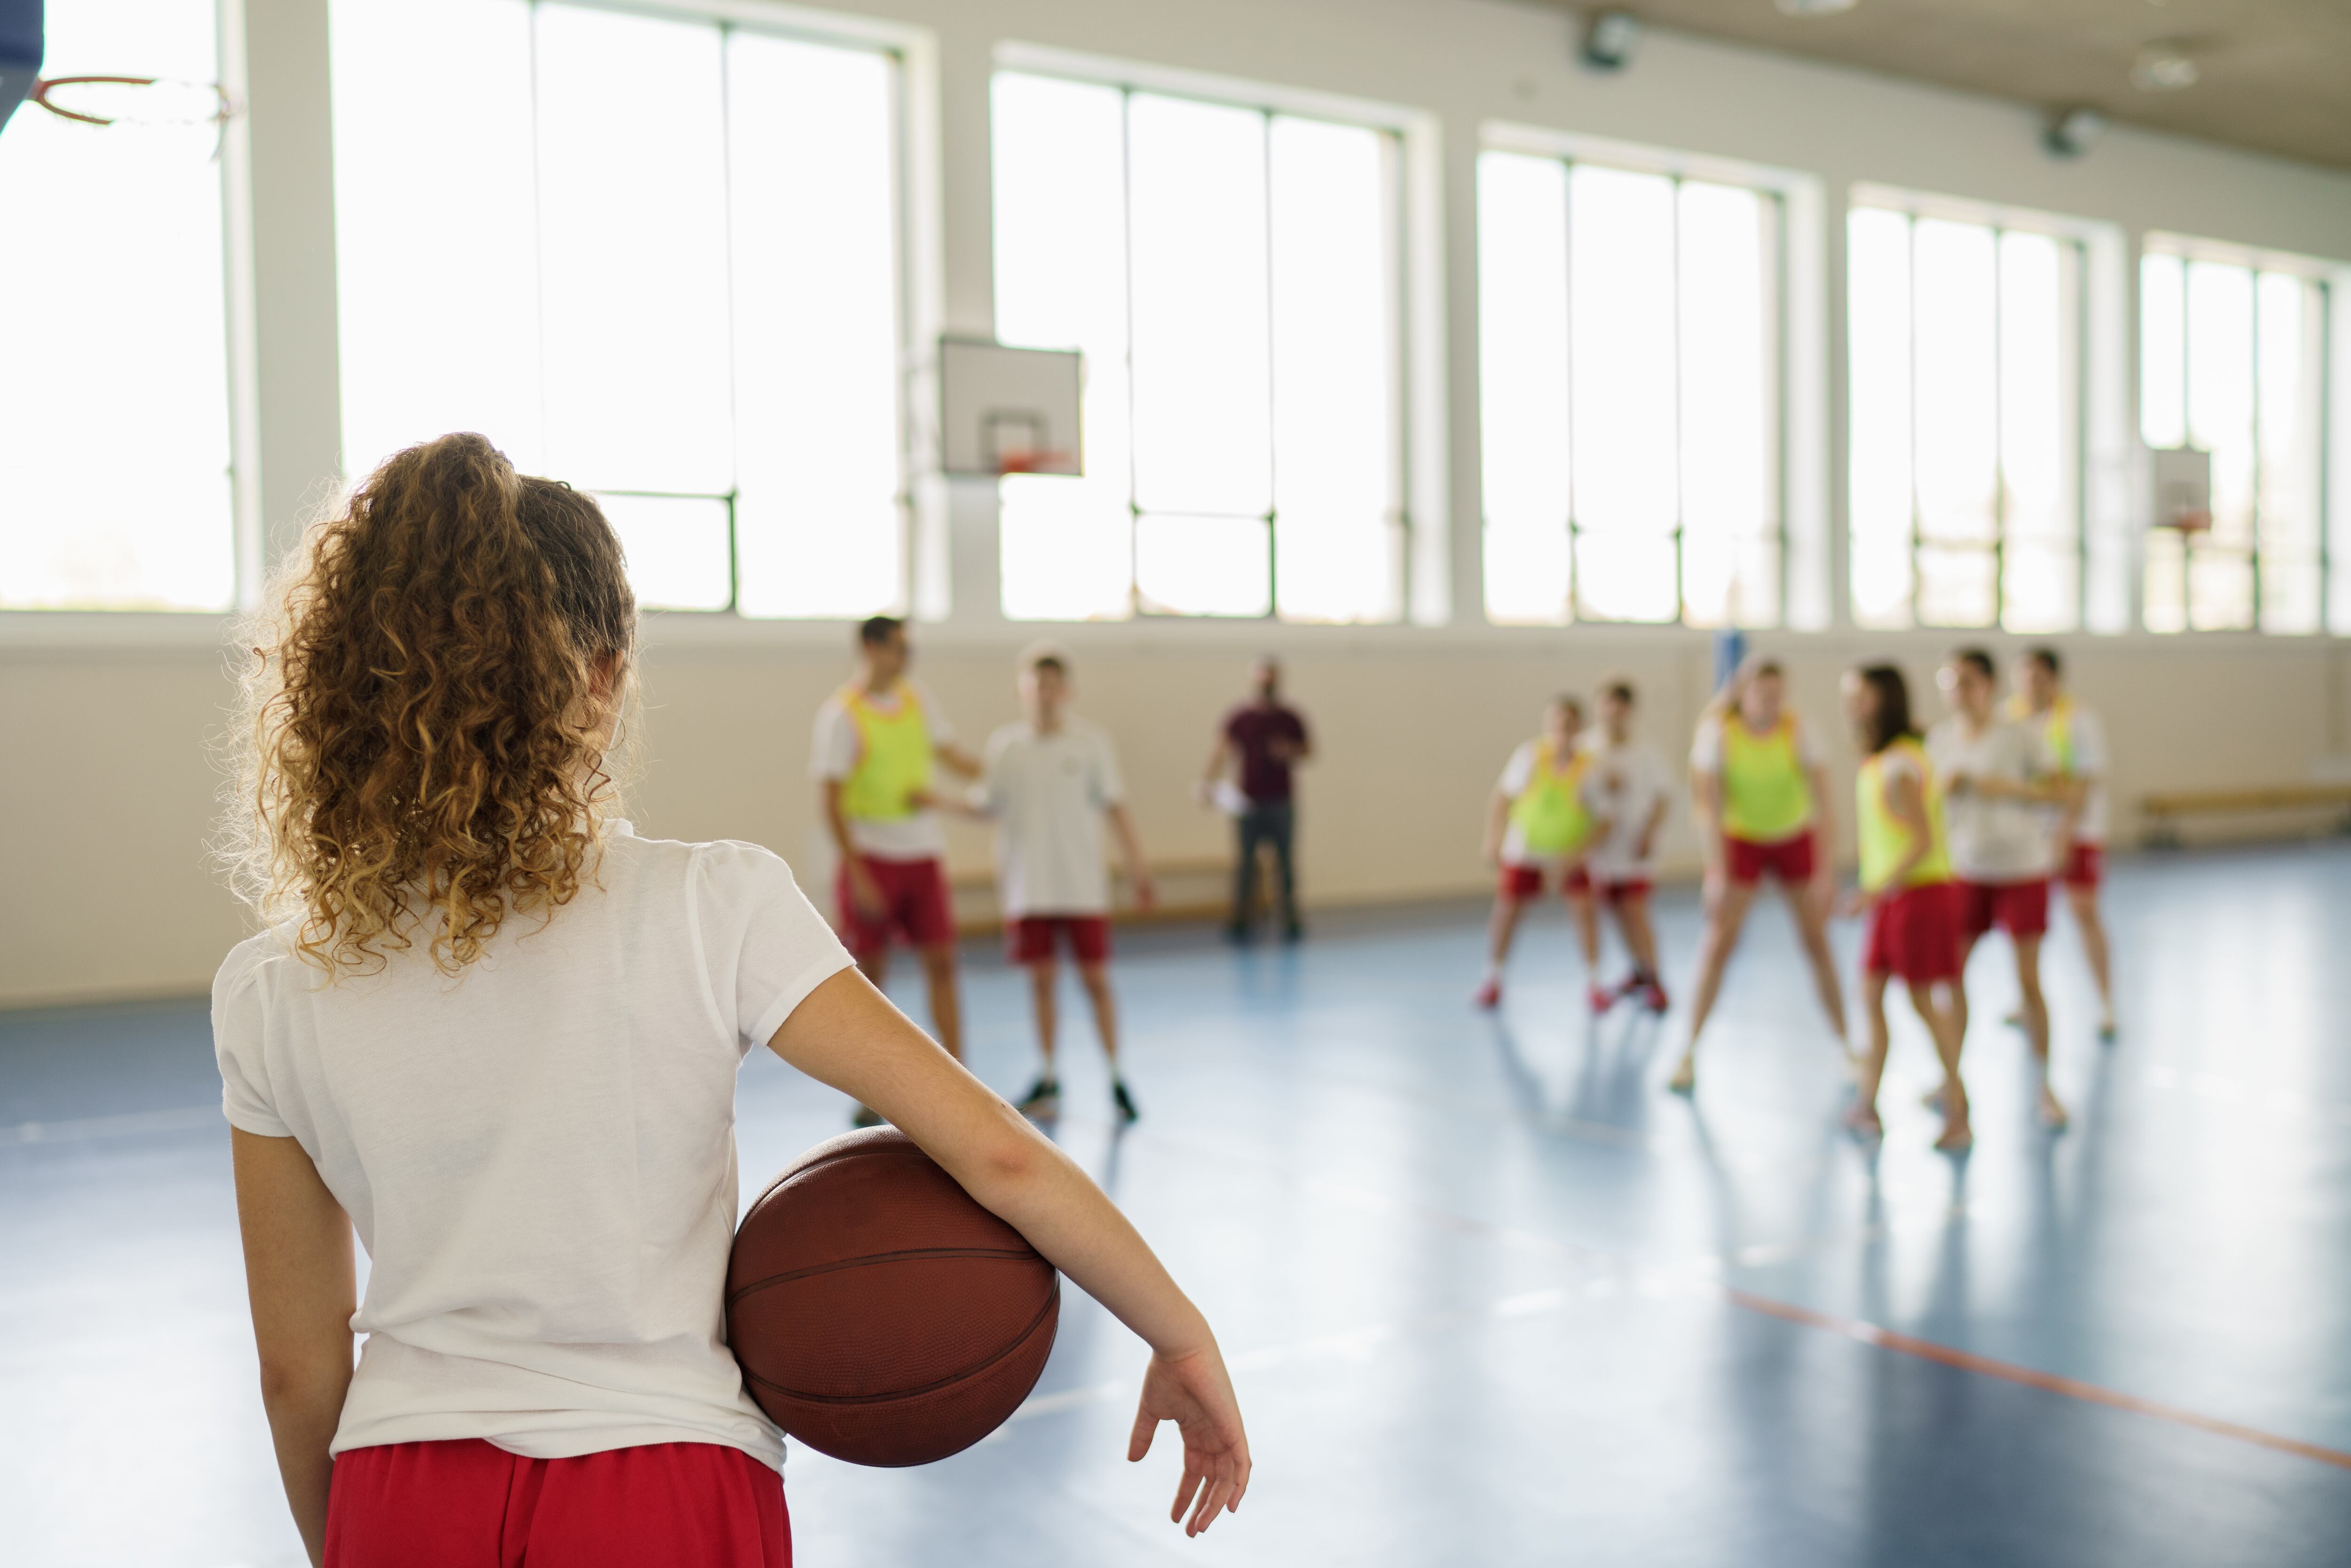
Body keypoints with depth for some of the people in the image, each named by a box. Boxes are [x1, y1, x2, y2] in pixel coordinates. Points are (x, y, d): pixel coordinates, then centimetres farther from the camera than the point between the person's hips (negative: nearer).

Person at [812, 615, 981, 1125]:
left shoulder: (918, 700, 8)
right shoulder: (841, 715, -9)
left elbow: (952, 755, 20)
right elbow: (829, 801, -11)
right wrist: (857, 875, -15)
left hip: (923, 854, 5)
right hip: (871, 856, -5)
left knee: (941, 963, 2)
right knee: (869, 973, 2)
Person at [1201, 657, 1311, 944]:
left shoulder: (1290, 719, 5)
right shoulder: (1238, 719, 2)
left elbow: (1309, 750, 12)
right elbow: (1222, 751, -4)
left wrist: (1291, 752, -10)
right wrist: (1211, 782, -18)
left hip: (1282, 802, 1)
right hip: (1248, 802, -1)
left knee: (1285, 863, 3)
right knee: (1245, 863, 0)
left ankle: (1291, 922, 10)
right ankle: (1242, 922, 6)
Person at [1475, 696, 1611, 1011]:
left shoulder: (1589, 768, -20)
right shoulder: (1530, 755, -18)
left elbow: (1601, 821, -18)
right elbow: (1501, 798, -9)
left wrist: (1575, 854, -28)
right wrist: (1492, 843, -11)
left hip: (1571, 851, 0)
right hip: (1524, 847, 0)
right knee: (1506, 910, -3)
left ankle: (1594, 984, 8)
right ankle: (1492, 980, 17)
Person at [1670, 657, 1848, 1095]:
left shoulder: (1796, 730, -19)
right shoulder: (1719, 730, -21)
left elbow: (1820, 796, -18)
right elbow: (1709, 804, -22)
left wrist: (1825, 869, -22)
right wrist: (1719, 872, -27)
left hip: (1795, 838, 1)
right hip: (1740, 839, -1)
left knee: (1817, 940, 2)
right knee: (1718, 942, -9)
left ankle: (1846, 1046, 15)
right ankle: (1689, 1051, -2)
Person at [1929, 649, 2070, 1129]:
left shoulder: (2018, 737, -9)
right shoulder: (1939, 738, 2)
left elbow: (2059, 791, -8)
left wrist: (2008, 788, -22)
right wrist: (1943, 786, -12)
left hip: (2023, 871, -3)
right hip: (1966, 869, 4)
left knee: (2029, 980, -2)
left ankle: (2046, 1086, 12)